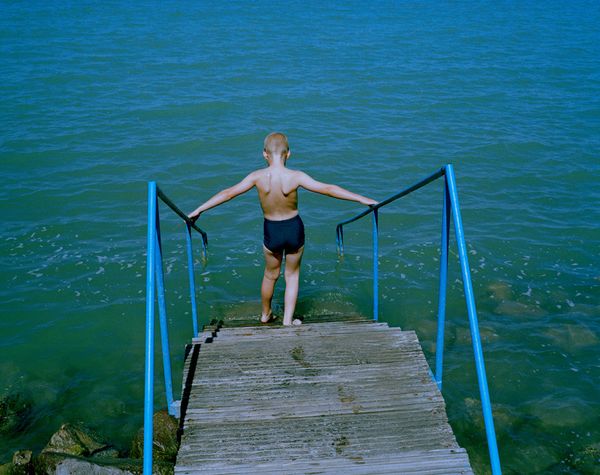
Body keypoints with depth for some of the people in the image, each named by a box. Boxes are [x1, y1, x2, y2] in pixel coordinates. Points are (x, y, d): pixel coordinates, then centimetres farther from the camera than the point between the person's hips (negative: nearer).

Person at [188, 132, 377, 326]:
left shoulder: (258, 177, -15)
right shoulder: (295, 176, -19)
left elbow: (228, 193, -9)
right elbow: (328, 189, -17)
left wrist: (199, 210, 1)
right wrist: (362, 199, -10)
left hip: (272, 232, 1)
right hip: (295, 230, -1)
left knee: (271, 275, 25)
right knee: (292, 275, 21)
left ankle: (266, 314, 45)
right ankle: (288, 321, 23)